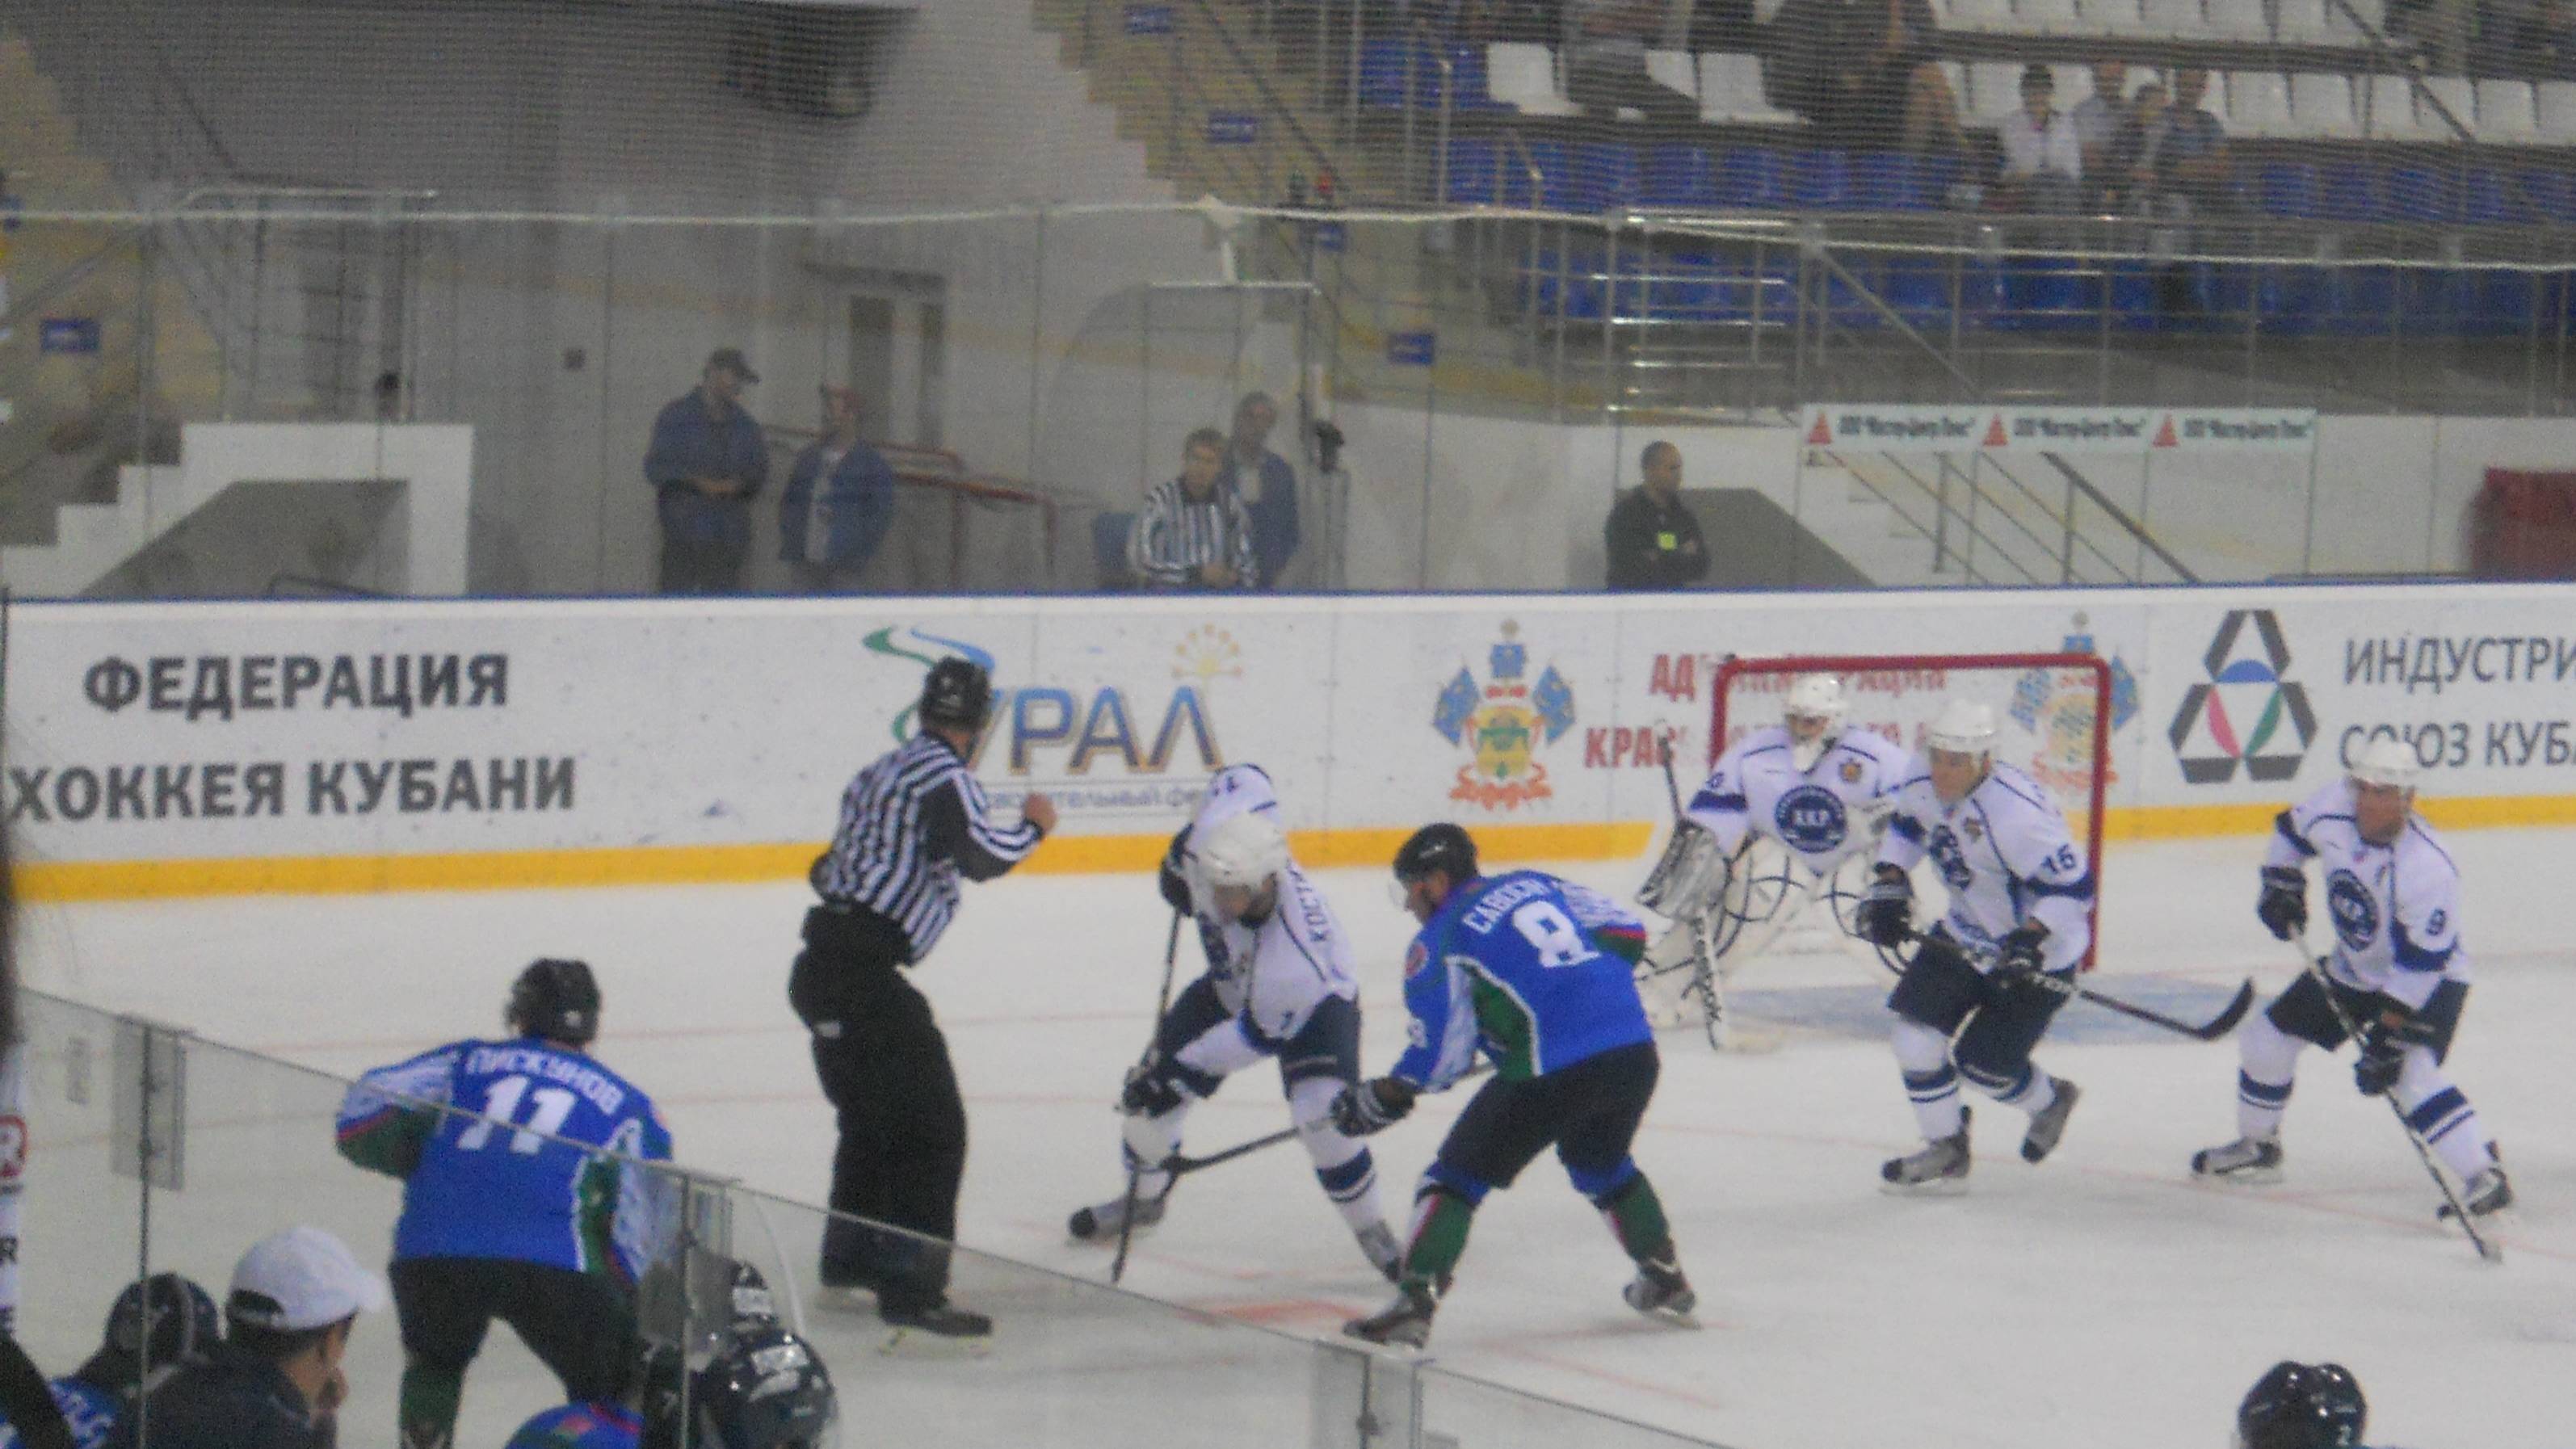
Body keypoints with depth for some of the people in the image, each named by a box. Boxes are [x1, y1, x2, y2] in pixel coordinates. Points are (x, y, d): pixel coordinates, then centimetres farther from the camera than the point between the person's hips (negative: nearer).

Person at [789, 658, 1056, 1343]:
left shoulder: (879, 773, 18)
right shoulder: (944, 777, -10)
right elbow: (980, 855, -20)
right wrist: (1032, 825, -3)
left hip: (819, 967, 10)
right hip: (864, 972, -10)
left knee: (870, 1117, 26)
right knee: (930, 1126, -11)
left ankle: (849, 1259, 39)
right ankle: (910, 1288, -18)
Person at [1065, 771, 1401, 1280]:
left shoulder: (1297, 950, -45)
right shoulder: (1214, 845, -34)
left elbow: (1263, 1031, -31)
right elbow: (1244, 778, -12)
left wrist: (1183, 1072, -28)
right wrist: (1180, 856, -5)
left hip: (1315, 1002, -6)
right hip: (1234, 984, 6)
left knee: (1322, 1113, -27)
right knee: (1151, 1089, 4)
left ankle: (1372, 1232, -4)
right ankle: (1145, 1198, 33)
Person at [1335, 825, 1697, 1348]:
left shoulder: (1438, 942, 4)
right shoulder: (1535, 884, 21)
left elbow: (1441, 1053, -2)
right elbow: (1627, 931, 21)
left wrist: (1384, 1098, 11)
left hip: (1552, 1071, -6)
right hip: (1635, 1052, 6)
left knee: (1459, 1175, 5)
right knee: (1600, 1165, 33)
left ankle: (1414, 1304, -7)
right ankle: (1666, 1284, 39)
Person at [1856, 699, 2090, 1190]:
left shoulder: (2016, 814, -33)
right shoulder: (1925, 789, -8)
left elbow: (2074, 885, -30)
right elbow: (1904, 825, 17)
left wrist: (2031, 937, -39)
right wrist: (1890, 882, 5)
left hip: (2037, 952, -7)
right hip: (1968, 936, 8)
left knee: (1982, 1064, -3)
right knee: (1916, 1026, -3)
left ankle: (2049, 1101, 31)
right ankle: (1945, 1153, 13)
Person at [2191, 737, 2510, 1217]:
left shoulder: (2428, 867, -35)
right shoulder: (2332, 809, -17)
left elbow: (2422, 964, -32)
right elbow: (2292, 830, 9)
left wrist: (2388, 1039, -31)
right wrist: (2281, 883, -2)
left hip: (2430, 980, -8)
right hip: (2353, 969, 8)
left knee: (2411, 1075, -30)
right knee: (2266, 1037, 9)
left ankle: (2484, 1177, -27)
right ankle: (2257, 1148, 31)